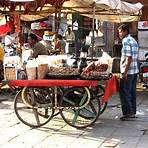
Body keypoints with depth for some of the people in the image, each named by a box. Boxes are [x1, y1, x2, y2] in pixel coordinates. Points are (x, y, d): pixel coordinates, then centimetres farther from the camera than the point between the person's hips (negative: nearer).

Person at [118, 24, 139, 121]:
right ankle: (133, 112, 17)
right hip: (135, 70, 9)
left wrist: (125, 72, -21)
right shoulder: (133, 40, 17)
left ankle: (128, 112, -4)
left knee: (124, 92, -4)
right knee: (132, 92, 12)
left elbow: (129, 58, -20)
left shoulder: (126, 41, -13)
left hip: (128, 71, -9)